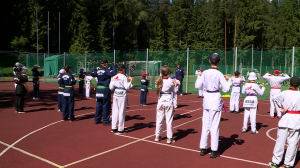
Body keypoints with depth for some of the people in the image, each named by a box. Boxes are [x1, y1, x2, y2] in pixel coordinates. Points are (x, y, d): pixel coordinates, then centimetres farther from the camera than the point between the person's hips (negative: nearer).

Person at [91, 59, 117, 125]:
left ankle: (97, 120, 22)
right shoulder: (106, 70, -12)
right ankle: (106, 121, 6)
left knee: (98, 105, 15)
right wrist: (112, 67, -6)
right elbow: (114, 73, -24)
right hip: (105, 89, -7)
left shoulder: (98, 71, 8)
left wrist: (96, 68, 27)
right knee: (106, 105, 1)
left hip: (98, 89, 7)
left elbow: (92, 74, 24)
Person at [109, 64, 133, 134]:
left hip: (115, 94, 6)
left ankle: (113, 128, 18)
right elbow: (127, 87, -15)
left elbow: (111, 87, 5)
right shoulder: (124, 77, -11)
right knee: (122, 112, 1)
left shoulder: (114, 77, 5)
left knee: (115, 111, 12)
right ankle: (120, 129, 7)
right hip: (122, 94, -5)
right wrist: (130, 81, -2)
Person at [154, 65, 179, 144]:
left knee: (159, 119, 13)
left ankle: (157, 136, 24)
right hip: (168, 101, -4)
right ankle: (169, 138, 10)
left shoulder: (159, 81, -1)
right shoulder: (170, 81, -12)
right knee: (169, 120, 4)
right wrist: (175, 83, 10)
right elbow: (174, 91, -2)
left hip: (160, 101, 4)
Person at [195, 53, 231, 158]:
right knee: (214, 125, 5)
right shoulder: (219, 74, -11)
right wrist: (228, 80, 5)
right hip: (216, 99, -4)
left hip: (207, 98, 4)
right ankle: (214, 151, 13)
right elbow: (226, 89, -10)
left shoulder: (205, 73, -1)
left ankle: (203, 149, 22)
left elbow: (198, 86, 3)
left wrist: (199, 77, 17)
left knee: (205, 124, 13)